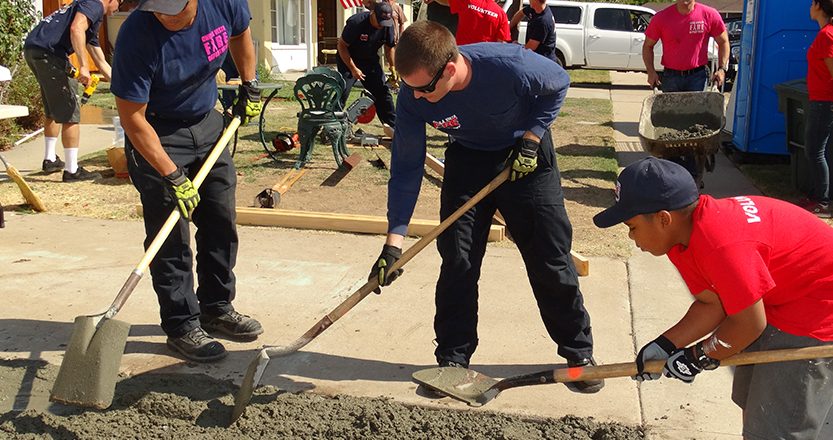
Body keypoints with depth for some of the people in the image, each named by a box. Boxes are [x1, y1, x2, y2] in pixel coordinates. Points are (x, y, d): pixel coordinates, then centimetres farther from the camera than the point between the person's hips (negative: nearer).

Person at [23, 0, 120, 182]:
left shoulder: (93, 17, 28)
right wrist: (84, 66, -25)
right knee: (70, 113, -5)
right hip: (47, 51, -10)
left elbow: (101, 62, 34)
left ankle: (50, 160, 36)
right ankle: (72, 170, -1)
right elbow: (76, 29, -22)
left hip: (32, 49, 10)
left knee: (52, 110, 25)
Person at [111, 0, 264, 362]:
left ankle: (217, 309, 27)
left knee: (222, 224, 11)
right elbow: (132, 118, -24)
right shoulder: (137, 35, -30)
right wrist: (173, 177, -25)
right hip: (156, 136, -5)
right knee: (171, 238, -5)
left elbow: (240, 33, 10)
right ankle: (181, 326, 9)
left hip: (207, 124, 6)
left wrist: (249, 87, 9)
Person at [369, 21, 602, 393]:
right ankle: (452, 359, 11)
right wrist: (393, 241, -21)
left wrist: (531, 138, -20)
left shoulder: (510, 65, -36)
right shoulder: (413, 96, -26)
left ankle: (579, 353, 18)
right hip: (467, 159, 2)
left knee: (550, 258, 0)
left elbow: (559, 84, -12)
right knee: (456, 260, -4)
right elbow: (406, 167, -17)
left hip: (526, 156, -2)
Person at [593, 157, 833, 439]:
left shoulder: (721, 244, -35)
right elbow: (712, 305, 0)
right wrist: (665, 347, -9)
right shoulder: (684, 233, -5)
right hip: (775, 300, 9)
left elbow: (749, 325, -25)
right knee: (751, 403, 20)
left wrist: (699, 356, -11)